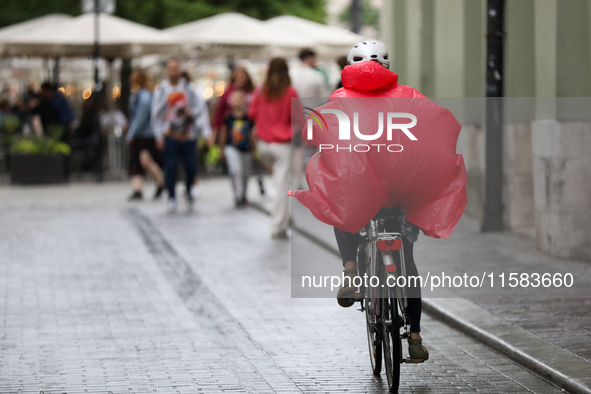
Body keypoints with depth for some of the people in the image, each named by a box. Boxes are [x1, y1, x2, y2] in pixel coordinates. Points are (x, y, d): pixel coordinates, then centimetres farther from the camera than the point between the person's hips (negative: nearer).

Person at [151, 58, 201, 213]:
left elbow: (198, 108, 11)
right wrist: (159, 136, -6)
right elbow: (156, 114, 2)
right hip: (169, 135, -2)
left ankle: (188, 190, 28)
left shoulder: (188, 89, 9)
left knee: (191, 166, 0)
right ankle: (171, 198, 2)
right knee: (170, 167, -9)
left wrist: (190, 112, -13)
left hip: (188, 135, 2)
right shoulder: (160, 90, 3)